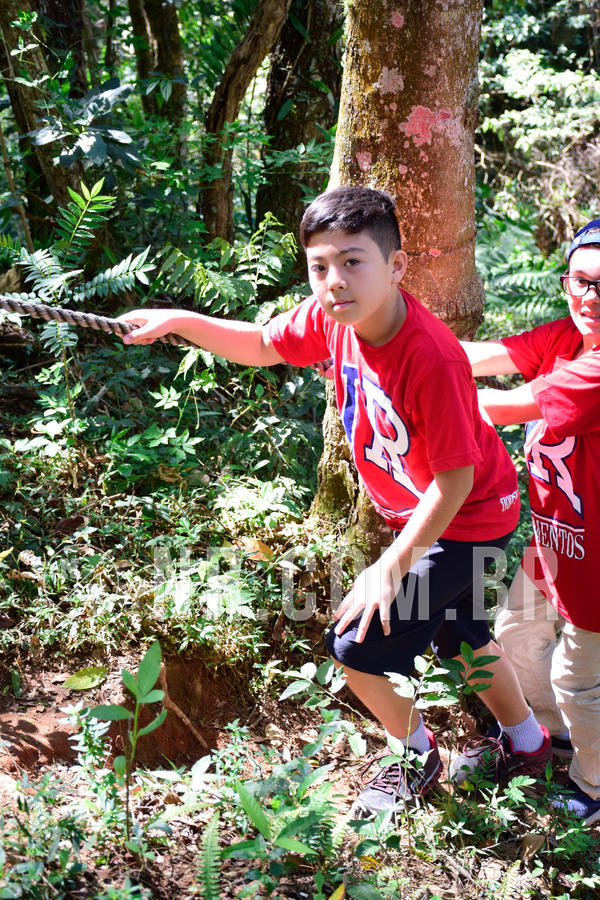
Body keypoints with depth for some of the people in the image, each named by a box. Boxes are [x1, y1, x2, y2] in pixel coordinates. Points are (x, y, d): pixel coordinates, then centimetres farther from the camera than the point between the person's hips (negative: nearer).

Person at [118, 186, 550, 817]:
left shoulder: (432, 360, -36)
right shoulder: (332, 317, -15)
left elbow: (454, 481, -29)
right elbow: (263, 345, 4)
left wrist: (392, 566, -25)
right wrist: (179, 322, -7)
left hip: (468, 520, -8)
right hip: (419, 513, 8)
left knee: (357, 646, -6)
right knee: (456, 635, 26)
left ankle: (418, 756, 24)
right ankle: (527, 744, 51)